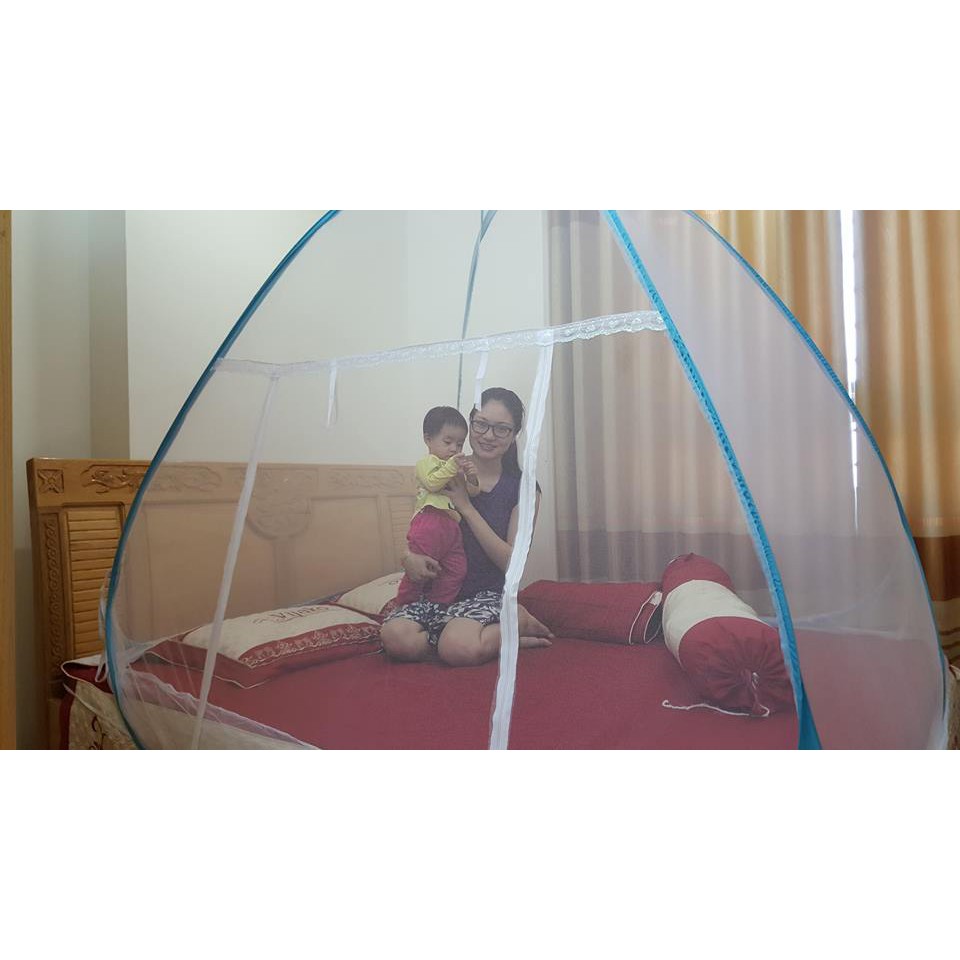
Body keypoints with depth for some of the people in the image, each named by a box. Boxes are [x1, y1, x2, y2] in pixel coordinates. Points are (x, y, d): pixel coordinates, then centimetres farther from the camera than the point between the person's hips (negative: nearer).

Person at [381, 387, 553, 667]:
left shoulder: (522, 489, 0)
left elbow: (511, 563, -9)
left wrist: (466, 506, -15)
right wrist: (410, 557, -15)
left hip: (488, 594, -3)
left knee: (459, 649, -35)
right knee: (395, 638, -28)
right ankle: (494, 638, -8)